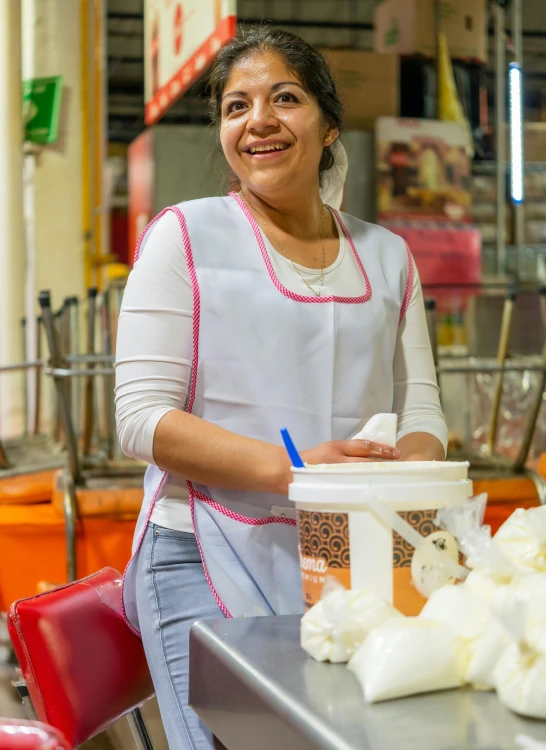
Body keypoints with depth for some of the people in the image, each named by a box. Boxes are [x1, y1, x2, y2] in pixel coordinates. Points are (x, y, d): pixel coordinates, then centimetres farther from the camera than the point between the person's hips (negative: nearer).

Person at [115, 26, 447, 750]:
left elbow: (421, 407, 13)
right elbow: (141, 416, -6)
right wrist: (288, 468, -21)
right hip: (211, 559, -3)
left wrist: (411, 467, -13)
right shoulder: (185, 236, 2)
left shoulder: (386, 255, 15)